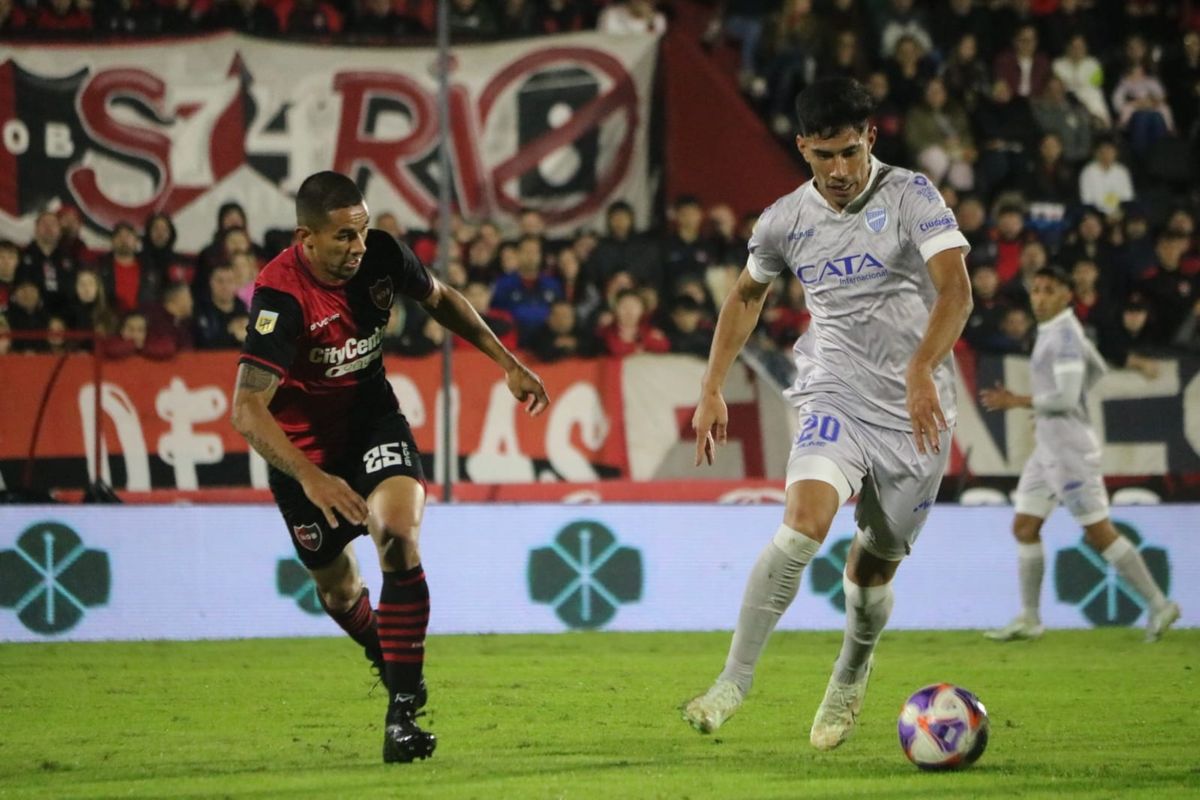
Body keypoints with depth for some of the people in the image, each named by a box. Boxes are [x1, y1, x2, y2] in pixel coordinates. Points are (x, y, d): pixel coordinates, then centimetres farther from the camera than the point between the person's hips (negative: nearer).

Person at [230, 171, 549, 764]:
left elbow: (439, 299, 9)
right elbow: (247, 410, -36)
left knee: (399, 536, -24)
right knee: (335, 585, 12)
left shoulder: (381, 256, -16)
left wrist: (507, 363, 8)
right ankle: (385, 654, 49)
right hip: (303, 443, -2)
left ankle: (403, 712, -20)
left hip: (371, 416, 2)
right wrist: (310, 477, -47)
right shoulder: (281, 295, -31)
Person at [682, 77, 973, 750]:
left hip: (916, 409, -1)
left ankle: (850, 679, 38)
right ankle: (736, 679, -22)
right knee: (805, 520, -26)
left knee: (876, 565, 8)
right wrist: (712, 389, 16)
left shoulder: (911, 196, -8)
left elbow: (956, 290, -20)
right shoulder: (786, 221, 3)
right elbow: (747, 296, 22)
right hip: (836, 397, 1)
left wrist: (922, 372, -35)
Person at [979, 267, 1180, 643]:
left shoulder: (1064, 336, -17)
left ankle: (1158, 604, 2)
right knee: (1024, 527, 8)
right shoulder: (1056, 330, 12)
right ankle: (1029, 619, 12)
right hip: (1048, 446, 10)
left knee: (1099, 533, -5)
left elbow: (1066, 397, -24)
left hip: (1069, 448, -10)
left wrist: (1017, 401, -17)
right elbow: (1096, 369, 27)